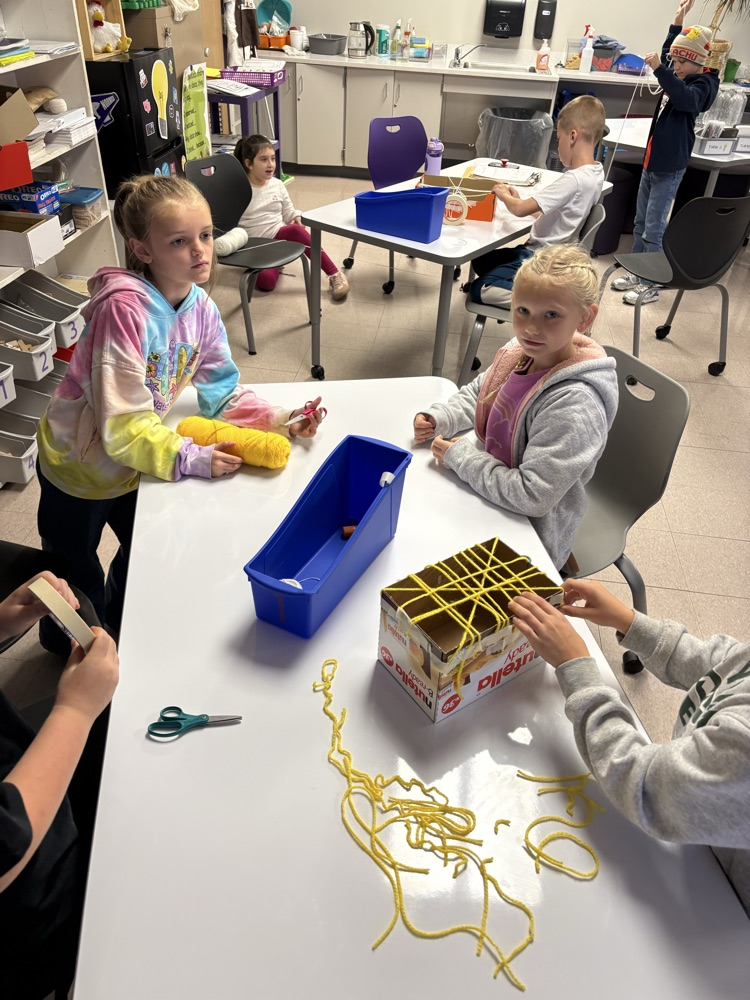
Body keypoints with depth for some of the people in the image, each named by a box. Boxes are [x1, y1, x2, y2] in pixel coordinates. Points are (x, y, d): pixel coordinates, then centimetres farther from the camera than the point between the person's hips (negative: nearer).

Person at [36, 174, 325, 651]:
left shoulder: (200, 306, -10)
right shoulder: (125, 307, -33)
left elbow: (224, 391, -5)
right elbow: (123, 424, -34)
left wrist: (280, 420, -18)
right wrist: (190, 459, -35)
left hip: (132, 465, 7)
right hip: (80, 467, -6)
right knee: (79, 590, 17)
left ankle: (120, 633, 59)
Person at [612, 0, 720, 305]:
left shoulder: (703, 83, -11)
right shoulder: (679, 75, 14)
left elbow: (686, 99, -33)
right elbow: (668, 53, 35)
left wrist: (658, 69, -39)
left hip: (669, 167, -9)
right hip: (652, 161, 9)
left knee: (653, 230, -8)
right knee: (640, 223, 15)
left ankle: (651, 285, -1)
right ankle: (637, 274, 27)